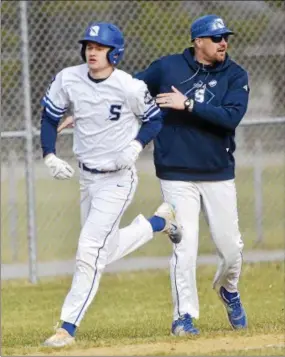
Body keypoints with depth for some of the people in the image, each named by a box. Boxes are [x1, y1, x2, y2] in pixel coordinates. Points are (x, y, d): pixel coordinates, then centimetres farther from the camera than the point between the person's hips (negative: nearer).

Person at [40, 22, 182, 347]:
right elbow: (50, 116, 6)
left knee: (89, 252, -13)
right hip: (87, 177, 6)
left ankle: (68, 327, -7)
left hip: (118, 179, -6)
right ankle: (159, 221, 41)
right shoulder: (68, 79, -7)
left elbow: (155, 119, -3)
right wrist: (49, 156, -7)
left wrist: (135, 147, -19)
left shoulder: (130, 88, -19)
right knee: (106, 252, 17)